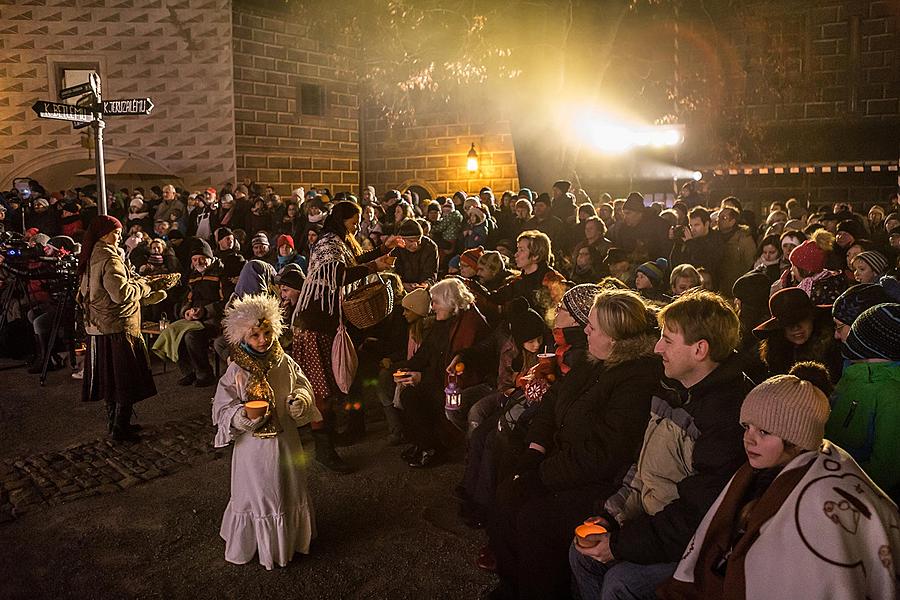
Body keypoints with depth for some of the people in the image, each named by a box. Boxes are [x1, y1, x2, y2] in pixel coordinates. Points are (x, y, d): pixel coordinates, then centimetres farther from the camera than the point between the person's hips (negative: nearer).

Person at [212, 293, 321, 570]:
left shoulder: (285, 363, -5)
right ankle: (251, 543, 32)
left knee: (288, 491, 19)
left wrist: (300, 400, -16)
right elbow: (222, 409, -11)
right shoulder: (236, 371, -14)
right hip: (253, 444, -4)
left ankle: (288, 539, 41)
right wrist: (244, 415, -30)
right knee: (256, 493, 10)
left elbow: (303, 387, 6)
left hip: (285, 441, 4)